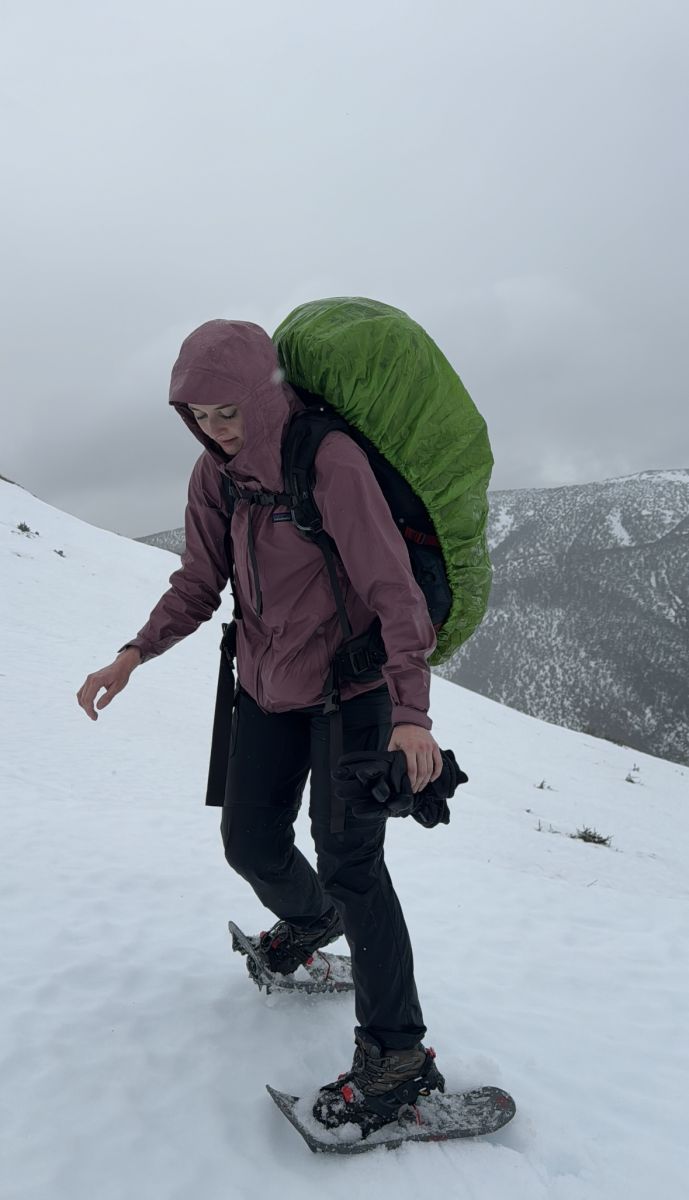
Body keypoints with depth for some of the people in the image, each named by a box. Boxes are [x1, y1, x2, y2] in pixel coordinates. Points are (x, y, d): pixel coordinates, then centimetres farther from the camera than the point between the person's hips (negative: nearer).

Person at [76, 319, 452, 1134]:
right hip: (265, 688, 6)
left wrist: (411, 710, -32)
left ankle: (397, 1053, 5)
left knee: (346, 859, -9)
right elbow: (198, 585, 4)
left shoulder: (332, 462, -23)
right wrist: (134, 653, -11)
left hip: (349, 689, -6)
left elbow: (393, 590, -25)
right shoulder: (214, 475, -3)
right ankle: (311, 921, 48)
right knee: (250, 843, 14)